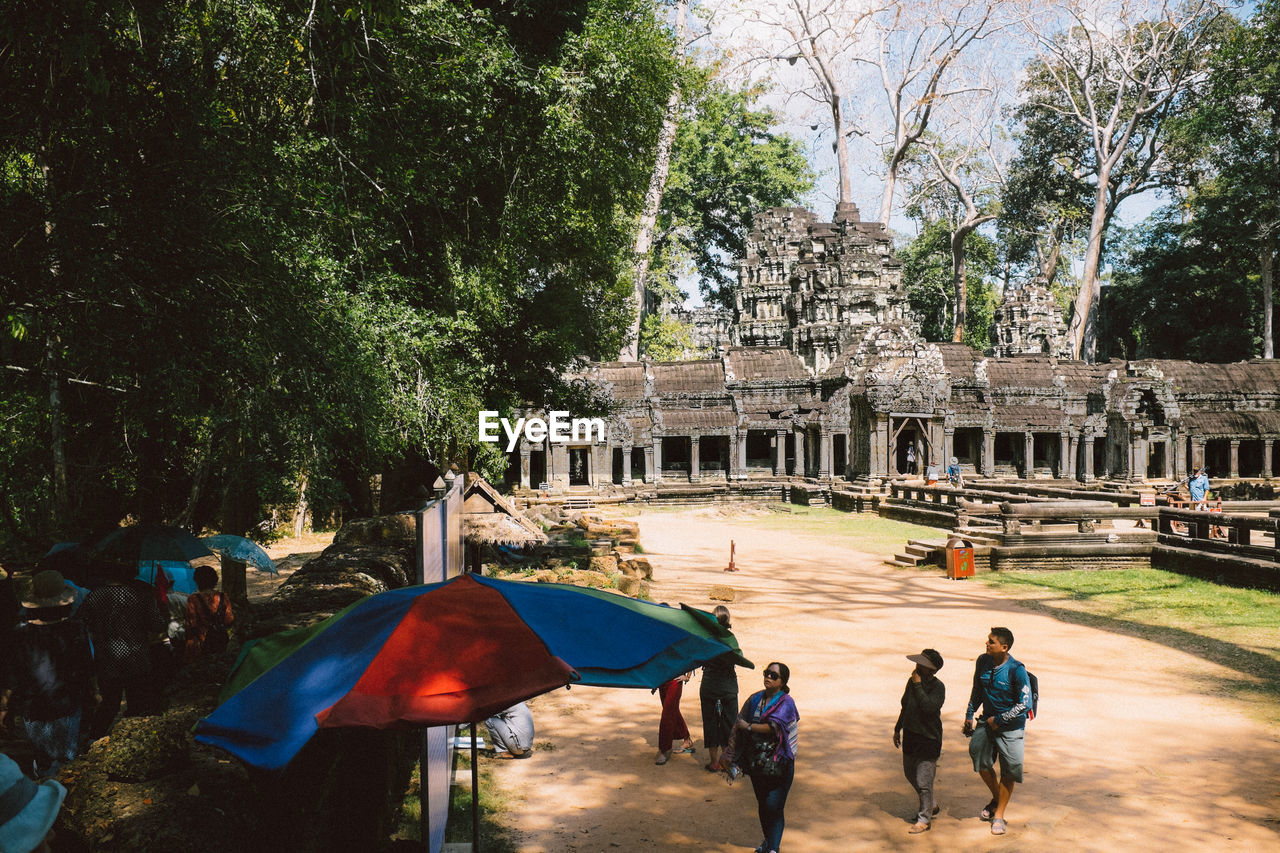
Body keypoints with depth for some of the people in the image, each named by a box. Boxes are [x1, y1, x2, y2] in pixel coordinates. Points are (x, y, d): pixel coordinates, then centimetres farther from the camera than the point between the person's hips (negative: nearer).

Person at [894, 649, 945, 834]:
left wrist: (918, 686, -27)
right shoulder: (912, 681, 1)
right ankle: (931, 805, 42)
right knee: (910, 773, 20)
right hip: (910, 734, 7)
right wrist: (898, 729, 21)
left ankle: (924, 819, 14)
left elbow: (929, 707, -32)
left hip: (929, 737, -7)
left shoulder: (938, 687, -16)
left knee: (923, 780, -4)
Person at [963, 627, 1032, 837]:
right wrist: (970, 714, 9)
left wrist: (999, 720, -14)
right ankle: (996, 798, 28)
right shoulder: (983, 661, -4)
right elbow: (977, 690, 11)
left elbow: (1025, 704, -17)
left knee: (1008, 770, 3)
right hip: (987, 720, 5)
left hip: (1010, 726, -5)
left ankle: (999, 814, 19)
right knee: (980, 758, 0)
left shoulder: (1016, 670, -21)